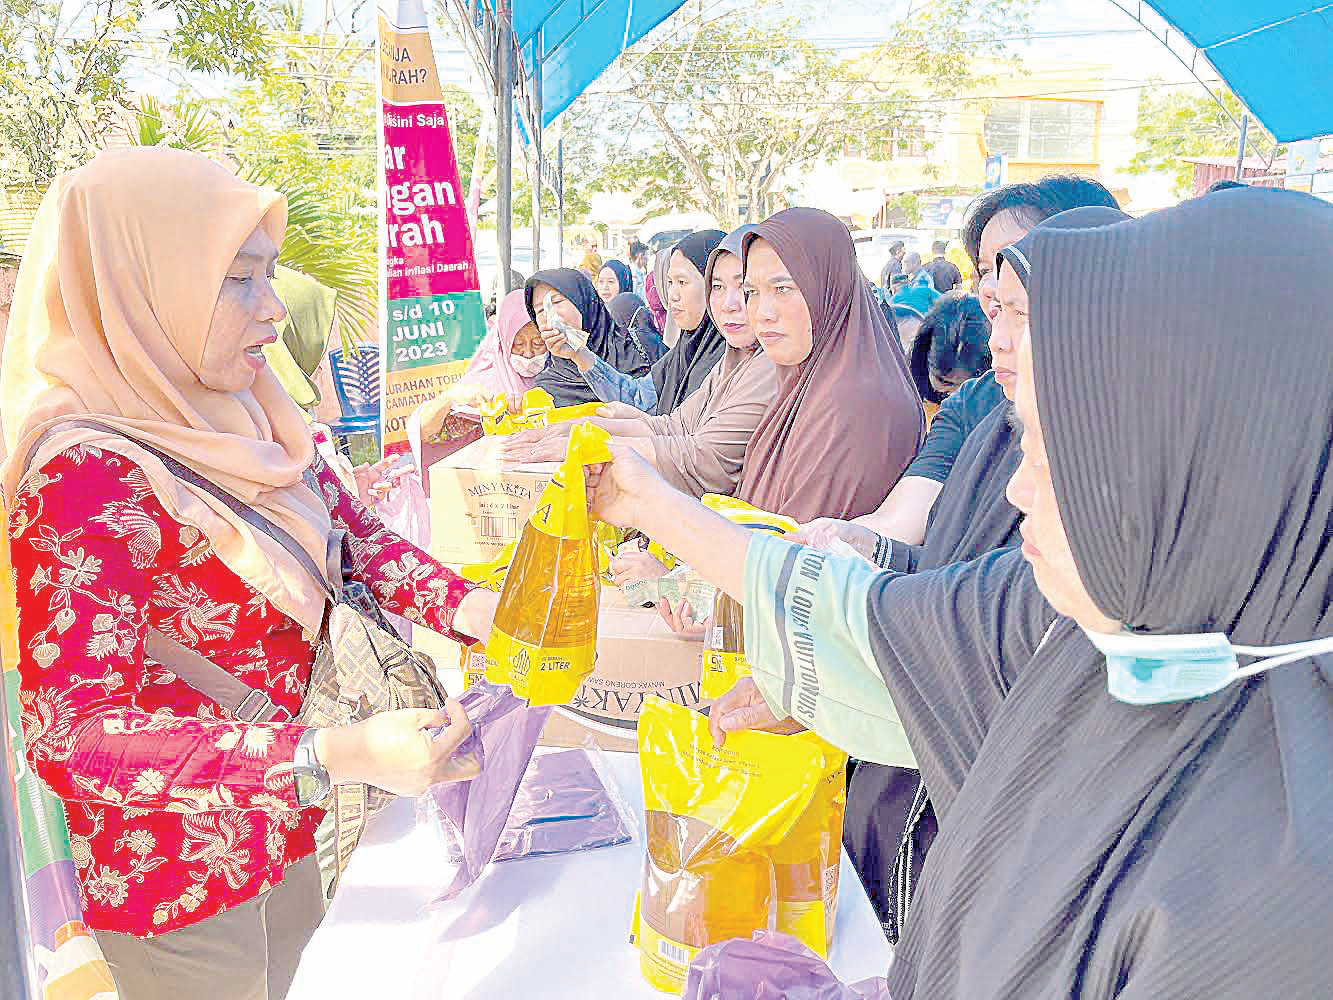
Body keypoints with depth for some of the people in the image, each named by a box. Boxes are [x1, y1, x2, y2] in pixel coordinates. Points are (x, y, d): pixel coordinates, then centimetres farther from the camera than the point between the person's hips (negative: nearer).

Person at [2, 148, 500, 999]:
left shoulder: (247, 419, -6)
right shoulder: (85, 477, -28)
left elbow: (356, 536, 3)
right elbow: (72, 735, -31)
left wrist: (470, 609, -16)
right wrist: (335, 755, -40)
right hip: (182, 876, -6)